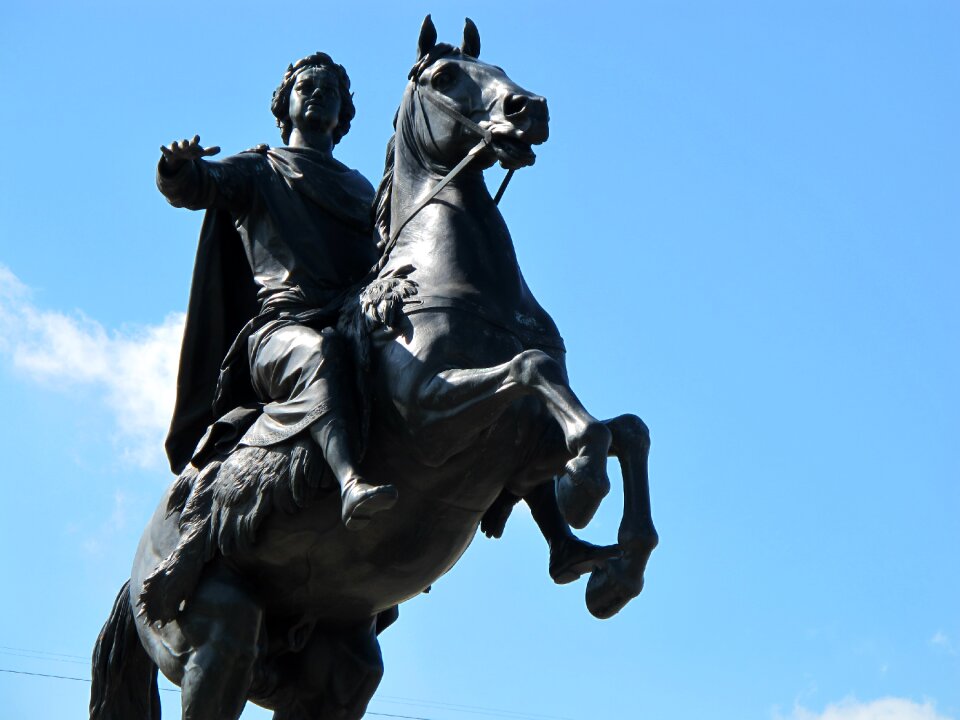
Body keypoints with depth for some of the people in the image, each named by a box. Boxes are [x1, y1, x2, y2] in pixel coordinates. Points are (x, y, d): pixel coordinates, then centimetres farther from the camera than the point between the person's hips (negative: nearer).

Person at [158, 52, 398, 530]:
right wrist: (177, 166, -17)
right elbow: (190, 188, 6)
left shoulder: (361, 189, 37)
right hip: (280, 325, -6)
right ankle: (351, 484, -63)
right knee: (321, 352, -41)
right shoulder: (258, 172, 24)